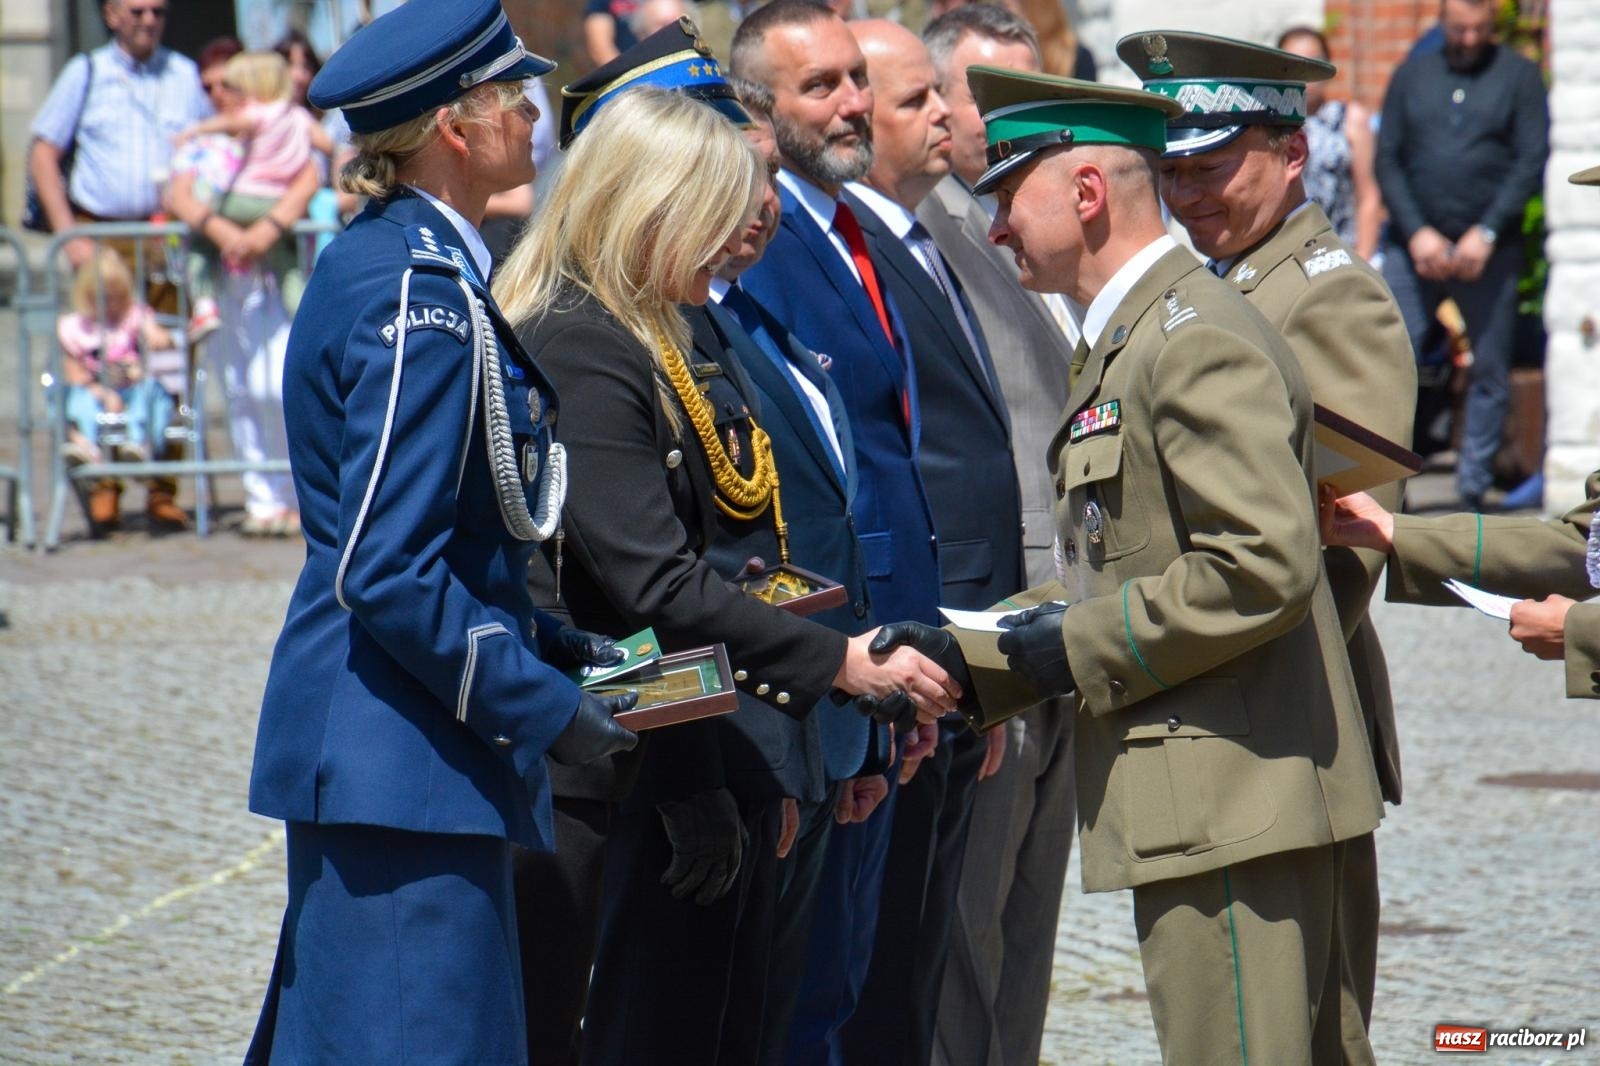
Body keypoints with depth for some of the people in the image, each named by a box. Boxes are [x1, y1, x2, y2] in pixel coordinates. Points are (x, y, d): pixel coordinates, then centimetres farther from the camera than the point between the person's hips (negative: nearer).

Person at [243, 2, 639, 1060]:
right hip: (406, 770, -10)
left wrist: (555, 646, 13)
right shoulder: (424, 296, -18)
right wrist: (549, 706, -16)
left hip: (375, 752, 10)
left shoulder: (381, 261, 13)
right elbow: (386, 574, -22)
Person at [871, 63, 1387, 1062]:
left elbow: (1267, 567, -23)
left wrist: (1087, 647, -14)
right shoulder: (1130, 341, 19)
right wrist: (972, 661, 11)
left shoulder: (1199, 339, -14)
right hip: (1219, 801, 11)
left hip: (1230, 800, -11)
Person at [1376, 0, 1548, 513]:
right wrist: (1416, 233, -7)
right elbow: (1387, 159, 7)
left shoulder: (1518, 75, 4)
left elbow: (1532, 161, -2)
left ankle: (1473, 489, 12)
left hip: (1489, 252, -1)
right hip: (1416, 246, 1)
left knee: (1490, 373, 3)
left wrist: (1486, 233, -12)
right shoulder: (1412, 75, 10)